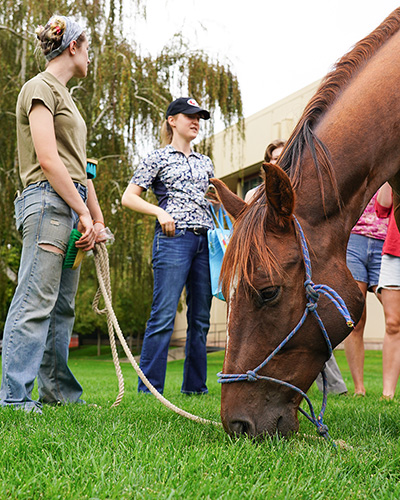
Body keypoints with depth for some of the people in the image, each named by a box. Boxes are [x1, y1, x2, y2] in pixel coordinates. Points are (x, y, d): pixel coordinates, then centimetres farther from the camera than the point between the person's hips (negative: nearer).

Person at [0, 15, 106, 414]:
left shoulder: (63, 95, 24)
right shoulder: (41, 88, -4)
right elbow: (48, 160, -14)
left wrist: (96, 217, 17)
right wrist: (84, 213, -13)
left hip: (71, 205, 9)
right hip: (48, 201, -9)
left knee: (62, 305, 10)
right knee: (35, 301, -11)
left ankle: (55, 389, 17)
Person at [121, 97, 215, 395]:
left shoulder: (205, 162, 21)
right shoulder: (158, 158, 5)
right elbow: (129, 197, 1)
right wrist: (160, 212, -12)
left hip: (205, 240, 6)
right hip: (174, 238, -6)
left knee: (201, 318, 6)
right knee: (164, 316, -11)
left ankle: (195, 386, 13)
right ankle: (150, 387, -7)